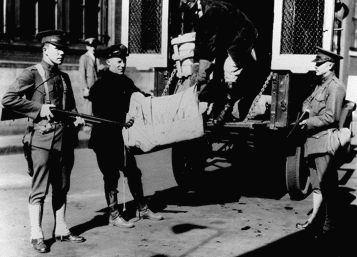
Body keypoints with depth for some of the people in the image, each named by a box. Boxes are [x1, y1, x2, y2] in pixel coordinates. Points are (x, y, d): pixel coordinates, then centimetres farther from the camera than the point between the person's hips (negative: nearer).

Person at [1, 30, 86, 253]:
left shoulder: (64, 77, 16)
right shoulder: (32, 74, -5)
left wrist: (76, 117, 3)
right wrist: (39, 108, -15)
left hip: (65, 138, 7)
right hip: (42, 139, -7)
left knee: (62, 188, 13)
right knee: (39, 189, -2)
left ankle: (61, 230, 24)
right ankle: (37, 235, 6)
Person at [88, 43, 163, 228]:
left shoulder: (126, 82, 9)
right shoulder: (100, 86, -12)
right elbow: (98, 114, -20)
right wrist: (122, 122, -29)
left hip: (122, 137, 7)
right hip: (105, 139, -7)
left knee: (134, 173, 12)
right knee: (111, 177, 1)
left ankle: (142, 209, 26)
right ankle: (113, 215, 13)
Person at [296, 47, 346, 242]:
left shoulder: (335, 87, -11)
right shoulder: (320, 85, 17)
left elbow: (331, 117, -18)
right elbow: (308, 101, 27)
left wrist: (308, 123, -13)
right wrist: (306, 108, 5)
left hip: (324, 141, -9)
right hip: (313, 140, 9)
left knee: (326, 185, -3)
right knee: (316, 184, 14)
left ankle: (329, 224, 4)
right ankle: (315, 219, 21)